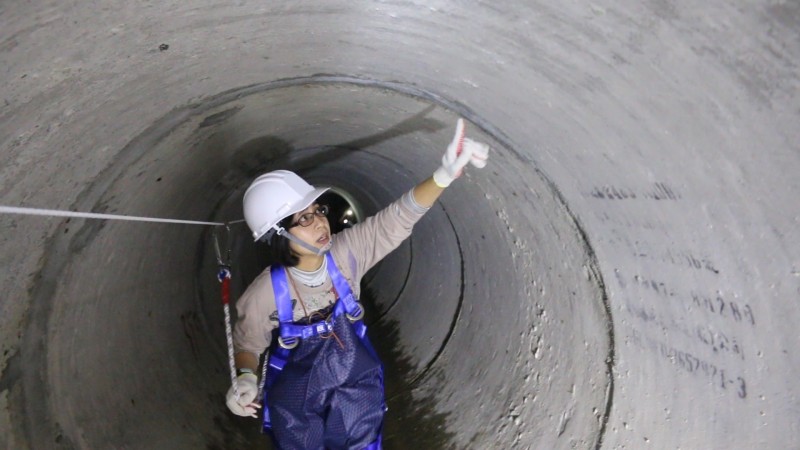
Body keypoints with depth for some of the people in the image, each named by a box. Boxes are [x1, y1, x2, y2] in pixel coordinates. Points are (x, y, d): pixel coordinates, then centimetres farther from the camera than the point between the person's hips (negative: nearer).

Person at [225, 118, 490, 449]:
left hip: (356, 384, 2)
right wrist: (246, 378, -31)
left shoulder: (345, 252, -21)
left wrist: (444, 174, -42)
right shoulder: (264, 294, -25)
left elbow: (397, 218, -28)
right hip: (295, 397, -2)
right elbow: (247, 345, -8)